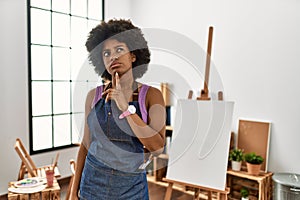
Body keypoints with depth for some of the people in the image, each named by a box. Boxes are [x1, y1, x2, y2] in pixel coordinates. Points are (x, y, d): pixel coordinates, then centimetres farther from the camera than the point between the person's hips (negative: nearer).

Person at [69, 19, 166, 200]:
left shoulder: (151, 95, -10)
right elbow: (86, 144, 3)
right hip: (92, 184, 2)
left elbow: (157, 148, -18)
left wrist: (125, 107, -25)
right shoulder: (94, 96, -4)